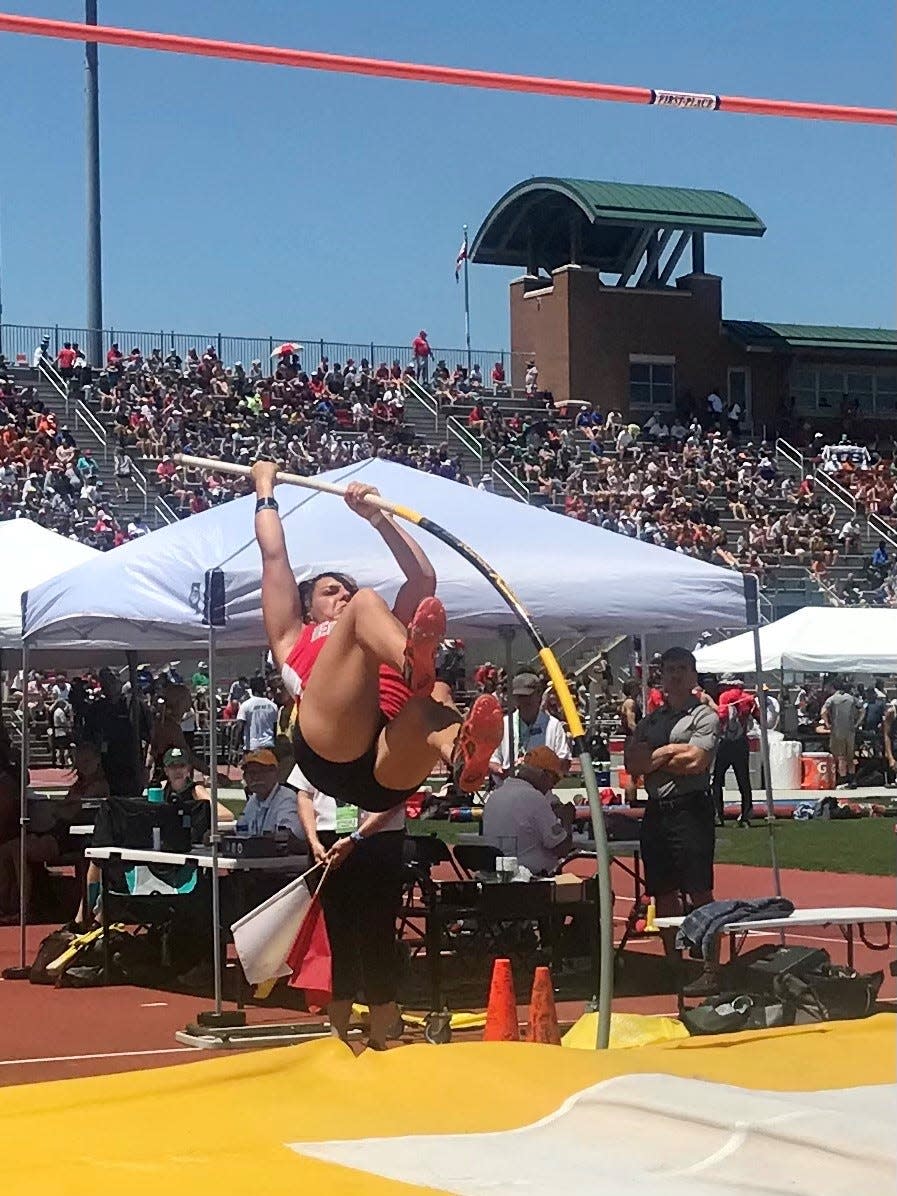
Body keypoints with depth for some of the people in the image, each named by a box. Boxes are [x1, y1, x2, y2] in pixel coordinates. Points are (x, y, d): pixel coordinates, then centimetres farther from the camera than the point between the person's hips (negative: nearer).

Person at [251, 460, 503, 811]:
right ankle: (413, 662, -54)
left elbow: (423, 577, 41)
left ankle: (460, 753, -70)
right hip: (329, 752, -3)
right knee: (367, 602, -15)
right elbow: (274, 555, 37)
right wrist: (265, 488, 49)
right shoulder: (294, 638, 38)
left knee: (436, 695, -31)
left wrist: (376, 516, 40)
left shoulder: (391, 638, 46)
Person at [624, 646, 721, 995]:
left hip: (691, 808, -7)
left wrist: (653, 760, -1)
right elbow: (632, 763, 5)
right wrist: (670, 751, -8)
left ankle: (710, 969, -8)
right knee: (663, 893, 10)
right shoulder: (651, 720, 17)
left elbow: (696, 761, -14)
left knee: (700, 893, -8)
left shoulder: (704, 716, -1)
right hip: (656, 810, 7)